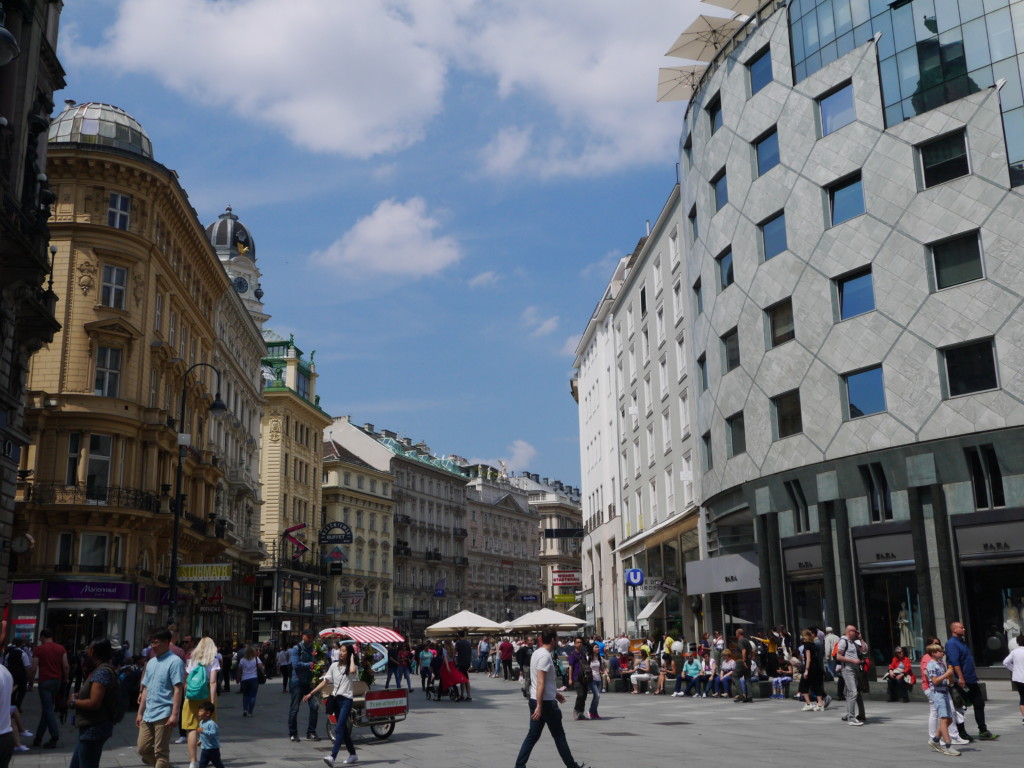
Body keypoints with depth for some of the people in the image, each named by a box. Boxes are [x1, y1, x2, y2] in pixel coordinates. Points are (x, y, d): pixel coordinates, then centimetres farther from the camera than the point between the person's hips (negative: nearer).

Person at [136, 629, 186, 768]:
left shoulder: (174, 662, -10)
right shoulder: (151, 662, 14)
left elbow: (178, 689, -15)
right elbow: (146, 689, 19)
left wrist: (175, 714, -21)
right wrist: (140, 712, 17)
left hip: (164, 715, -8)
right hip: (148, 715, 8)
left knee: (160, 752, -2)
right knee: (142, 749, 10)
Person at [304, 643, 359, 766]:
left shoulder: (352, 667, -4)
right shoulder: (334, 666, 9)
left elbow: (352, 671, -30)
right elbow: (325, 682, 9)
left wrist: (352, 658, -13)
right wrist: (311, 693, 3)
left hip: (346, 700, -6)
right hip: (335, 699, 6)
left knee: (339, 728, -17)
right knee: (343, 728, 13)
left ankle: (333, 756, -26)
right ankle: (352, 755, 25)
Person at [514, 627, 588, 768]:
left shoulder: (537, 653, 12)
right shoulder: (545, 656, -18)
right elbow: (540, 683, -24)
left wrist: (555, 693, 29)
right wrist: (539, 706, -26)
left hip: (535, 700, 9)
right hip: (546, 702, -9)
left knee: (533, 735, 10)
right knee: (559, 736, 4)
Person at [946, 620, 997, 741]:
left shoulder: (962, 642, 18)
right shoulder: (952, 644, -14)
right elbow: (955, 662, -23)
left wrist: (974, 675, 22)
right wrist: (960, 678, -29)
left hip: (971, 681, 10)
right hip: (961, 682, -10)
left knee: (979, 704, 9)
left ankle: (983, 731, 15)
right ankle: (961, 733, 7)